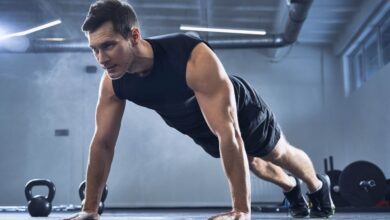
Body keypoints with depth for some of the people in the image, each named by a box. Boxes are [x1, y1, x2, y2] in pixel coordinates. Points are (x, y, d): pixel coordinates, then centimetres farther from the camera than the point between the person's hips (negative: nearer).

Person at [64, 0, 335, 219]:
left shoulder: (195, 59, -47)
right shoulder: (112, 83, -29)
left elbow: (229, 134, -48)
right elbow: (103, 143, -19)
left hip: (241, 110, -4)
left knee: (281, 155, 22)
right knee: (253, 164, 27)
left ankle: (319, 187, 55)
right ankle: (292, 189, 58)